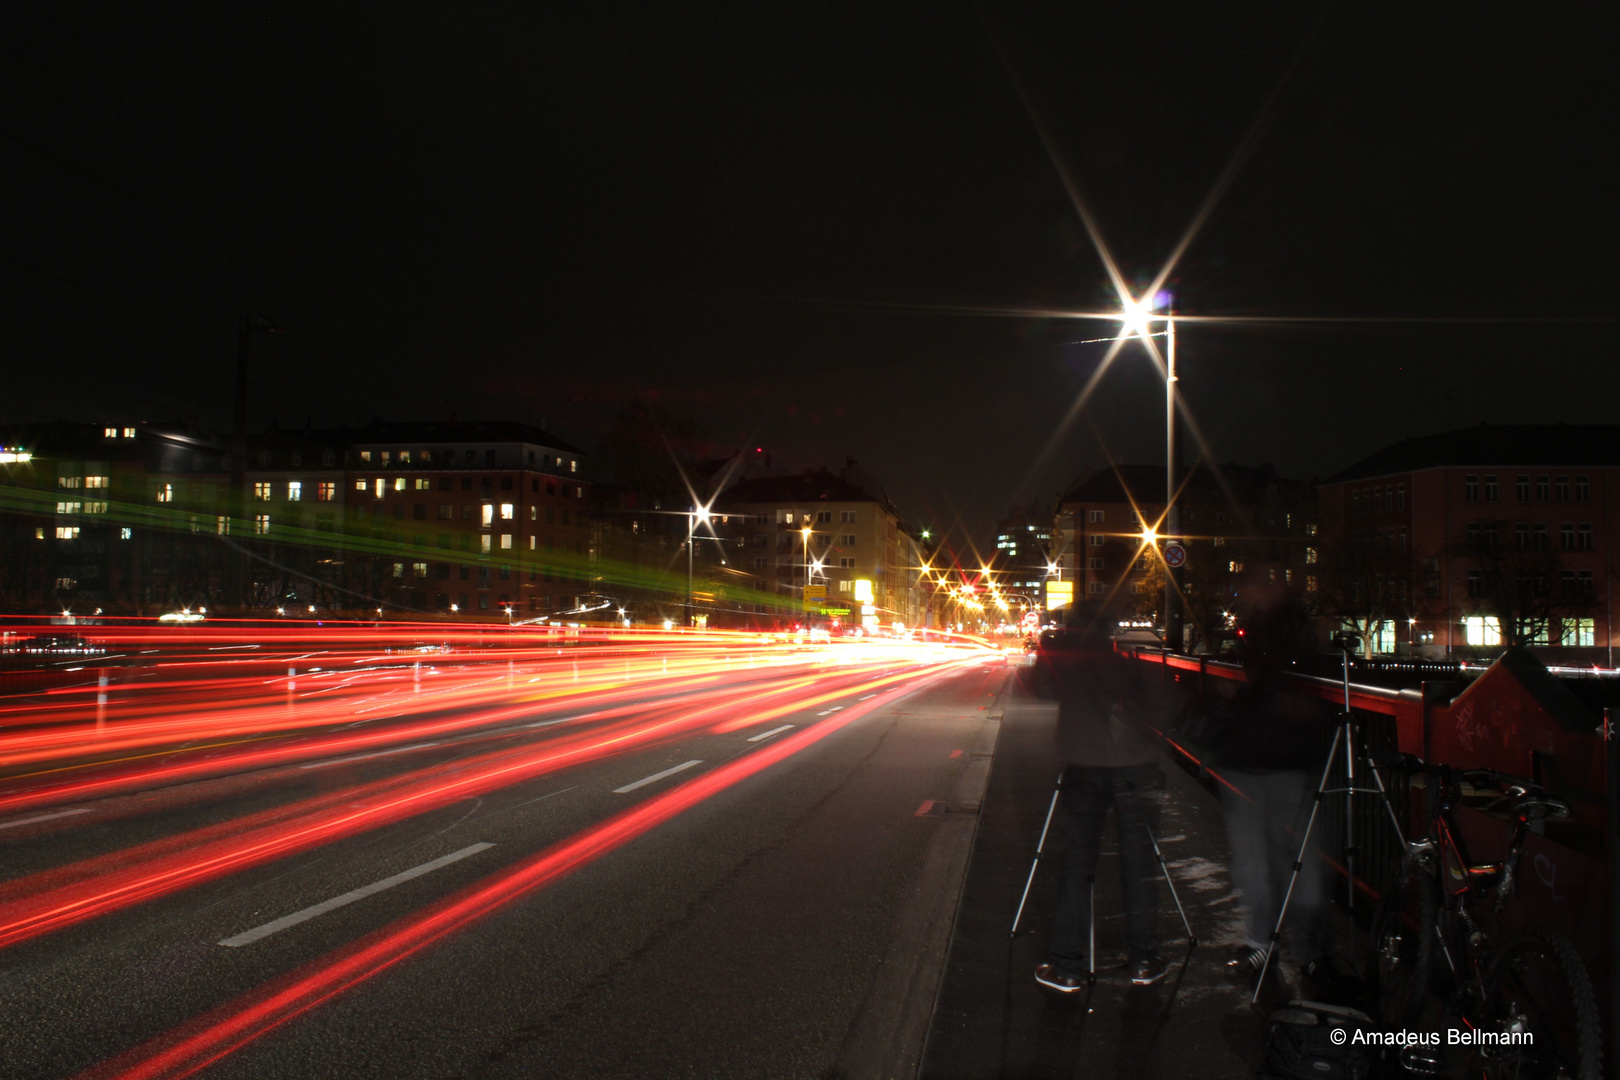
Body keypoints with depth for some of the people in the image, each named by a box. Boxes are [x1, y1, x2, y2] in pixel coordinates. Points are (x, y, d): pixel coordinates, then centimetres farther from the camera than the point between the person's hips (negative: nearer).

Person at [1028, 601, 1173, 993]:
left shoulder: (1057, 649, 7)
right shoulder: (1126, 658, 11)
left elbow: (1043, 688, 13)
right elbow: (1154, 705, 11)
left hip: (1085, 766, -1)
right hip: (1136, 764, 1)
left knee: (1076, 863, 3)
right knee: (1139, 861, 10)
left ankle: (1066, 967, 4)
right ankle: (1143, 960, 16)